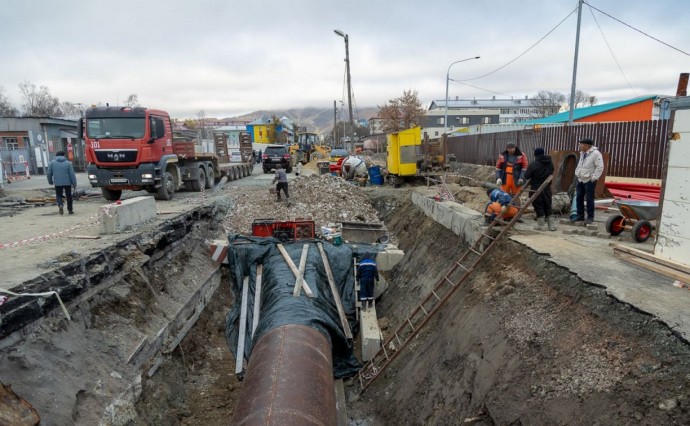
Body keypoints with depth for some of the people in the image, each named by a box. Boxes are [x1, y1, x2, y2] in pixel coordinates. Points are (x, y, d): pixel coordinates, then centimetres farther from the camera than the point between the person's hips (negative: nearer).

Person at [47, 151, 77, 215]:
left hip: (57, 183, 1)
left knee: (58, 195, 12)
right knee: (69, 196, 12)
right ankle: (70, 210, 16)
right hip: (67, 182, -1)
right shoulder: (68, 163, -2)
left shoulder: (52, 163, 3)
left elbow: (49, 173, 7)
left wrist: (50, 181, 23)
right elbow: (72, 174, -6)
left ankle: (60, 205, -16)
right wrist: (74, 184, -2)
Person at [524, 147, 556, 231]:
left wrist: (534, 176, 8)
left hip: (536, 188, -6)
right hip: (547, 188, 6)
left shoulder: (533, 164, -15)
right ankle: (552, 225, 16)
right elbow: (551, 174, 14)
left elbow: (526, 176, -13)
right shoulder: (550, 163, 6)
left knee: (538, 206, 3)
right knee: (548, 206, 14)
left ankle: (541, 225, 6)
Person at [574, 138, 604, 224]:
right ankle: (580, 216, 19)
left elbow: (600, 167, -16)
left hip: (589, 181, -8)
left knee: (589, 199, -2)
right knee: (579, 198, 9)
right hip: (580, 180, 8)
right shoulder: (582, 153, 13)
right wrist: (577, 174, 15)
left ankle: (590, 217, 7)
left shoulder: (595, 153, -14)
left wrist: (594, 178, -19)